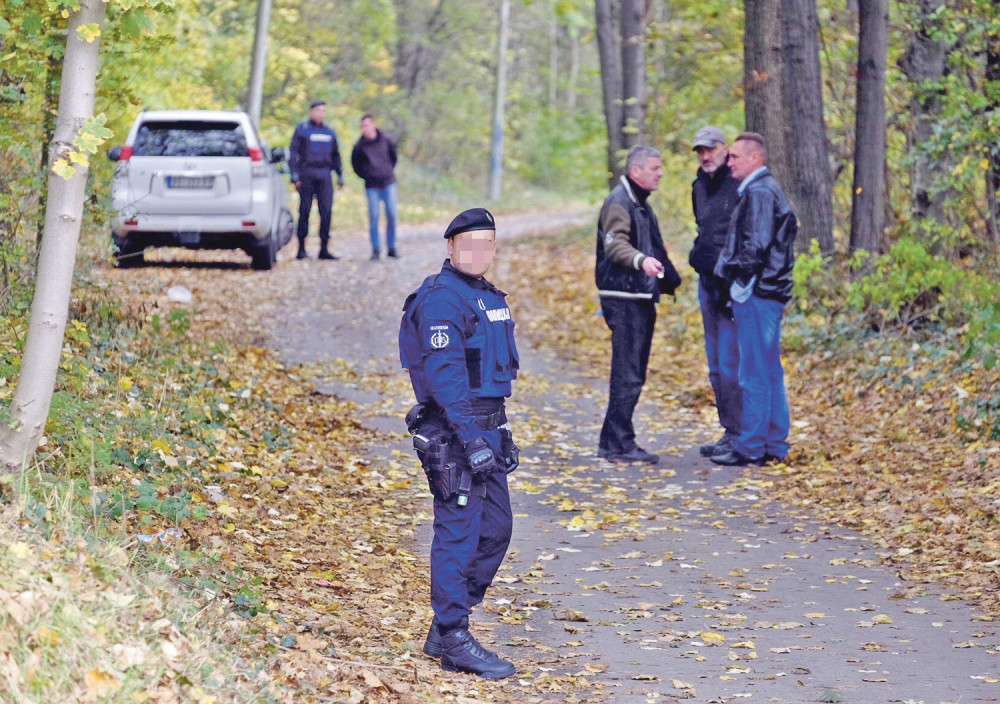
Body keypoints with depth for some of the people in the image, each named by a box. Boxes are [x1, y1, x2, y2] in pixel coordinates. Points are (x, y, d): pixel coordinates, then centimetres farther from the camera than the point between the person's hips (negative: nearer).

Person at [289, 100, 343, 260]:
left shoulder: (330, 132, 16)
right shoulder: (302, 130, 3)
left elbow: (336, 155, 23)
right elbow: (293, 153, 1)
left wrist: (340, 175, 15)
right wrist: (295, 175, -7)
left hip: (325, 175, 3)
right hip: (307, 174, -3)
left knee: (326, 211, -5)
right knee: (304, 211, -2)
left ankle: (324, 248, -2)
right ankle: (301, 248, 2)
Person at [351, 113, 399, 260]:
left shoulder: (385, 139, -1)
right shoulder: (360, 145, -4)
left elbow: (393, 156, 17)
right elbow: (355, 164, 11)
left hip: (388, 183, 1)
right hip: (372, 186, -1)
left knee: (392, 215, -3)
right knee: (373, 217, -5)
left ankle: (391, 248, 8)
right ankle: (375, 249, 2)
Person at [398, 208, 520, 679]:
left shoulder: (487, 297, 17)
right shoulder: (441, 300, -13)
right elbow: (445, 374, -21)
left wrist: (501, 435, 22)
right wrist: (471, 439, -26)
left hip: (486, 426, 10)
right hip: (453, 430, -10)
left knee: (495, 529, 12)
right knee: (459, 534, -6)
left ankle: (444, 631, 21)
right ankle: (455, 643, 0)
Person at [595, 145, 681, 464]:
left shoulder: (640, 203, 21)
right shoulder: (619, 202, -11)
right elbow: (615, 243, -27)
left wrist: (669, 279, 38)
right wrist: (641, 260, -44)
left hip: (641, 297, 10)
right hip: (624, 298, -10)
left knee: (633, 374, 12)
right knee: (627, 374, -11)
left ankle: (614, 442, 18)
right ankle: (619, 444, -9)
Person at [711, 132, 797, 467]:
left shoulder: (758, 192, -13)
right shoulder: (769, 189, 18)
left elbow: (756, 245, -22)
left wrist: (733, 272, -9)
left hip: (756, 292, -11)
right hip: (770, 292, 11)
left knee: (754, 373, -6)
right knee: (770, 371, 13)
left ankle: (750, 447, -3)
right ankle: (775, 445, 17)